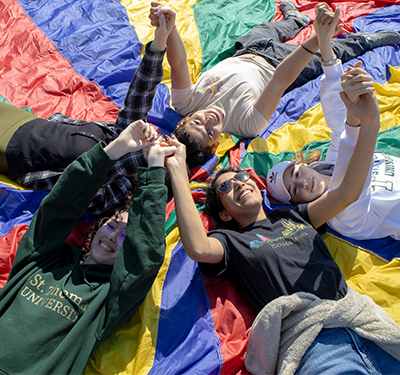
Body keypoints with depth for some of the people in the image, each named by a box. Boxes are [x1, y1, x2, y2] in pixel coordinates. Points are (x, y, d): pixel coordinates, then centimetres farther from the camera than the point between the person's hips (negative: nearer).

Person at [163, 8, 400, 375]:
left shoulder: (293, 215, 22)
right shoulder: (230, 240, 10)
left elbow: (348, 192, 11)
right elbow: (198, 247, -13)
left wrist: (369, 124, 1)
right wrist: (177, 170, -9)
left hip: (362, 317, 4)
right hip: (310, 336, -4)